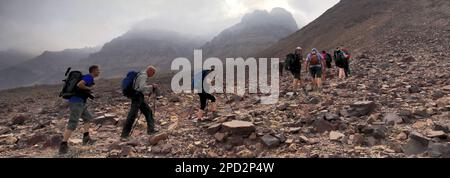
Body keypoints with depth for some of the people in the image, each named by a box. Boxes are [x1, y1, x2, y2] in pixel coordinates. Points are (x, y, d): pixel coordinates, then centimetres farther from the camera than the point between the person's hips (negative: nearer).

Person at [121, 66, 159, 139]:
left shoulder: (143, 75, 20)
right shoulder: (143, 76, -12)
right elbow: (142, 88, -25)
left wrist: (150, 91, 15)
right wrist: (152, 86, -15)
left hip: (140, 97, 11)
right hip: (137, 97, -11)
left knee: (148, 111, 11)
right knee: (132, 115, -9)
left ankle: (151, 129, 13)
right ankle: (125, 134, -5)